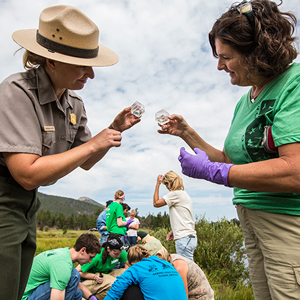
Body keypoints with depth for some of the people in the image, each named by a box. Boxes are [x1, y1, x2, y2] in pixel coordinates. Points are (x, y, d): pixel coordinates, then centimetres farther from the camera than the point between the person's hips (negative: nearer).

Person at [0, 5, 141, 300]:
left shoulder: (74, 103, 2)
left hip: (26, 204, 7)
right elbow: (28, 174, -28)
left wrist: (115, 129, -4)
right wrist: (93, 144, -23)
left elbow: (85, 163, 10)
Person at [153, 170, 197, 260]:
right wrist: (173, 231, 17)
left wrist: (158, 184, -2)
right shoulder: (184, 194, 18)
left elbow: (156, 203, -8)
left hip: (184, 239, -10)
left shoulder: (176, 194, -12)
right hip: (190, 236, 10)